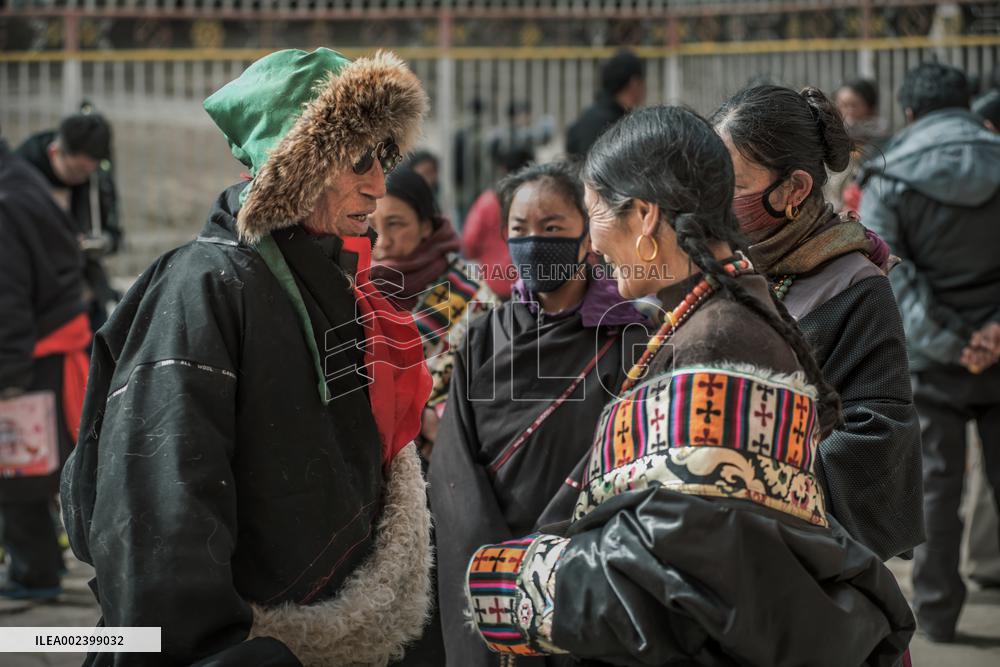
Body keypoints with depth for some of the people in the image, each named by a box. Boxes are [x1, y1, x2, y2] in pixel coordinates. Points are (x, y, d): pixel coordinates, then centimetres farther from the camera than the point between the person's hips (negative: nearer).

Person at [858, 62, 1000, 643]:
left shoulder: (888, 183, -3)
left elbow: (889, 275, -13)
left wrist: (944, 342, -17)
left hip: (932, 356, -1)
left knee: (937, 483, 7)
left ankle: (937, 609, 11)